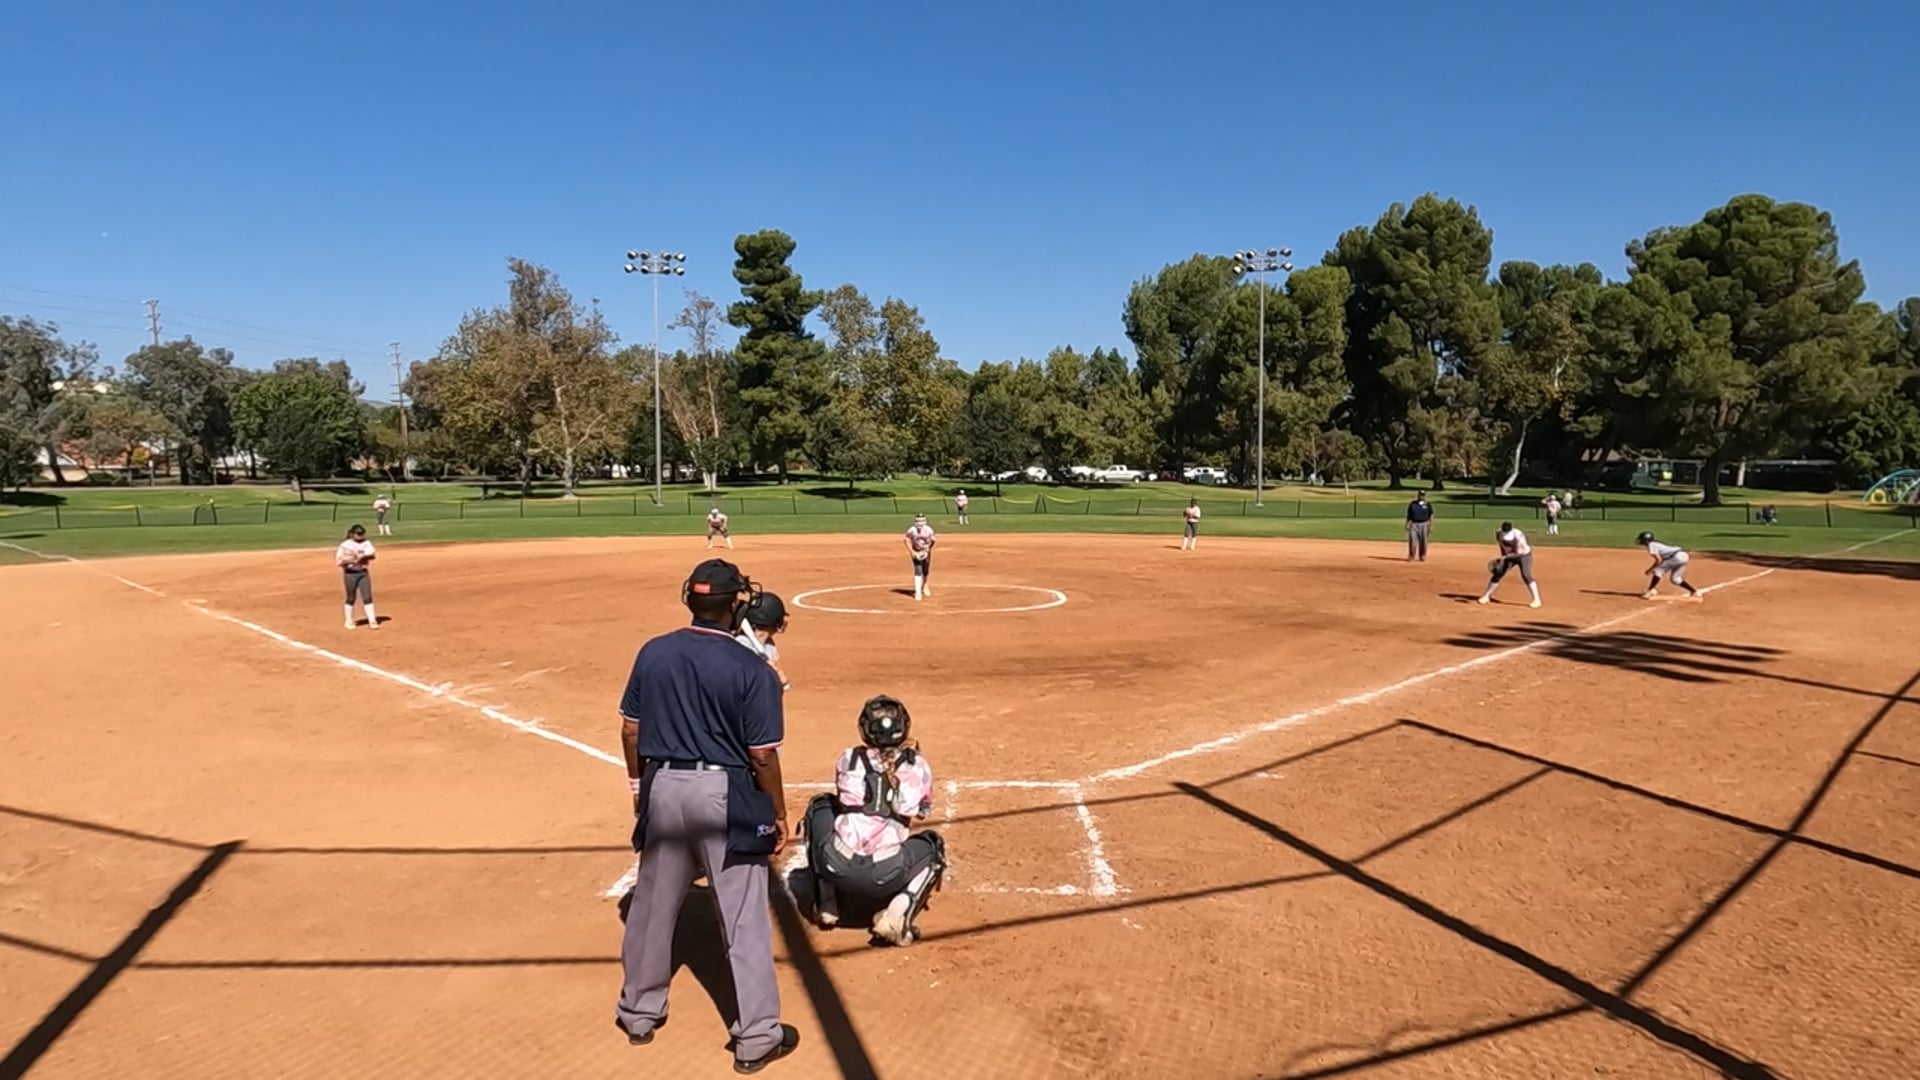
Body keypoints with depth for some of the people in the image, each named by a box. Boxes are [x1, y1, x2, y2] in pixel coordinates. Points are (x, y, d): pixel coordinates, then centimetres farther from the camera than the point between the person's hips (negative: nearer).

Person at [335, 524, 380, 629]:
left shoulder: (366, 543, 4)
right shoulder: (345, 545, -4)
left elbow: (372, 555, -12)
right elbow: (338, 562, -6)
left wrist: (362, 556, -28)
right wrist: (349, 560, -22)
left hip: (363, 573, 2)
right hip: (350, 573, -2)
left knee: (367, 597, -1)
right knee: (351, 598, 5)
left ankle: (372, 620, 1)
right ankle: (349, 621, 18)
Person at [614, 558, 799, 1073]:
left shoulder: (652, 653, -1)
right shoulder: (751, 669, -14)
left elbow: (631, 730, 6)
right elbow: (762, 754, -12)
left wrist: (640, 785, 20)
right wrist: (778, 815, 0)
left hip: (664, 787, 5)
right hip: (725, 794, -4)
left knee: (652, 904, 20)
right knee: (744, 919, 5)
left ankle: (639, 1012, 36)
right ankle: (756, 1037, 13)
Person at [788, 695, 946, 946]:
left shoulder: (847, 759, 9)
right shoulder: (918, 767, 7)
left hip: (837, 867, 1)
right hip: (886, 875, -1)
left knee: (821, 805, 29)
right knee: (931, 846, 32)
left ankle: (825, 903, 28)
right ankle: (896, 915, 6)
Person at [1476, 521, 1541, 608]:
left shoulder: (1518, 536, -35)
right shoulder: (1498, 535, -19)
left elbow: (1519, 552, -33)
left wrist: (1505, 557, -40)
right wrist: (1502, 558, 1)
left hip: (1524, 555, -5)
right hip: (1509, 556, 5)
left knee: (1526, 575, -22)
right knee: (1498, 573, 1)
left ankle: (1537, 600, -17)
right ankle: (1486, 596, 15)